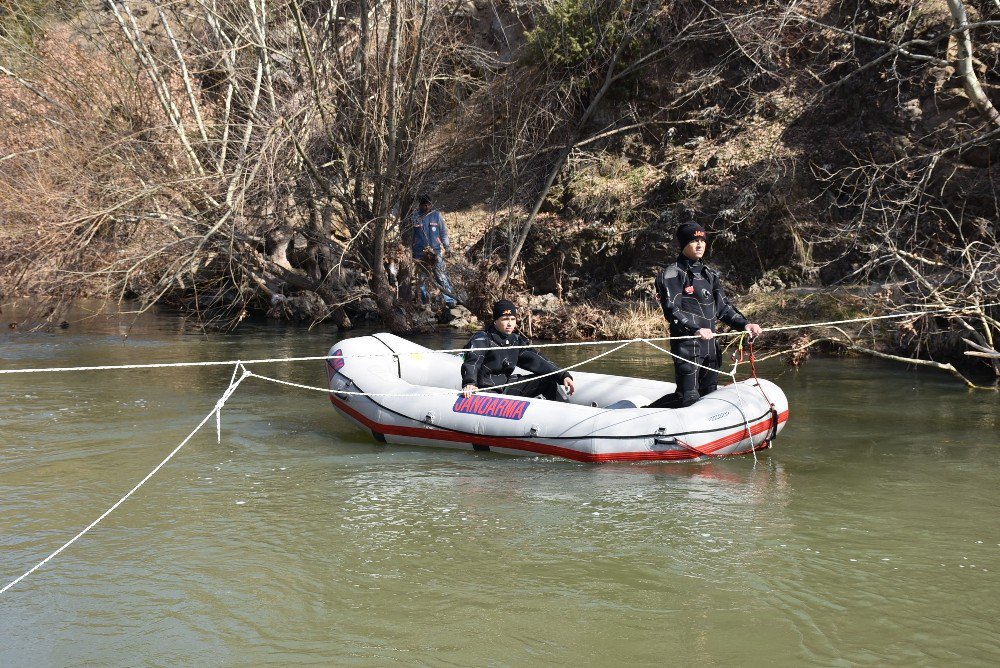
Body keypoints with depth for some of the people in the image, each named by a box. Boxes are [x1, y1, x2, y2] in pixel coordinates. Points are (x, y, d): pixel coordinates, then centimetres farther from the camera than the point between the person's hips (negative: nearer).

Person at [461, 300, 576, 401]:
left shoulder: (516, 340, 9)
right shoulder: (482, 339, -10)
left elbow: (536, 361, 5)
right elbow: (471, 362, -27)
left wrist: (563, 376, -7)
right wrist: (469, 383, -48)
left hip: (505, 388, 7)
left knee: (547, 381, 3)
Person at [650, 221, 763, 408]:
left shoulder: (710, 275, 19)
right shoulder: (672, 275, -4)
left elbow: (723, 307, 19)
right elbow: (672, 311, -15)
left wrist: (744, 324, 3)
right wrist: (695, 329, -30)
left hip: (710, 346, 8)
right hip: (686, 345, -8)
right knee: (688, 397, -12)